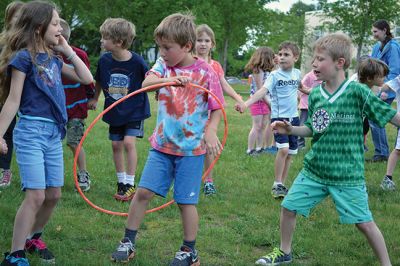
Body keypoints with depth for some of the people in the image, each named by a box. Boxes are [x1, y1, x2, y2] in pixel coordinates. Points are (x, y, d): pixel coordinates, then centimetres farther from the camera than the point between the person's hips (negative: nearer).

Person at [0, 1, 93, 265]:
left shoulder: (54, 59, 13)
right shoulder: (23, 57, -8)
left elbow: (86, 78, 13)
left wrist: (67, 50, 10)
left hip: (54, 133, 7)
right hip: (31, 132, -7)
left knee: (54, 195, 11)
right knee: (36, 195, -12)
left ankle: (33, 238, 31)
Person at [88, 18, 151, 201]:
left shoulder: (137, 61, -21)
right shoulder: (104, 60, -8)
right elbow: (99, 81, 11)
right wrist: (94, 99, 21)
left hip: (134, 111, -4)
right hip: (114, 111, 4)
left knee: (129, 142, -13)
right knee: (116, 145, 7)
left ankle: (130, 184, -3)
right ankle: (121, 181, 23)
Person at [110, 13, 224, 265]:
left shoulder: (205, 72, -9)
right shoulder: (164, 65, 1)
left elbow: (217, 109, -6)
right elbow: (147, 82, -18)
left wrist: (210, 131, -24)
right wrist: (169, 79, -37)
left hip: (191, 148, -3)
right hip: (162, 145, 3)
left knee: (186, 201, 3)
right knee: (143, 192, 1)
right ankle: (128, 243, 16)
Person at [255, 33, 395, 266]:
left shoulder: (357, 92, -15)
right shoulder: (315, 95, 1)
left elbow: (390, 115, -10)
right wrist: (291, 130, -4)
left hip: (348, 174, -5)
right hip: (314, 170, 5)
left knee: (364, 222, -2)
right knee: (289, 207, 9)